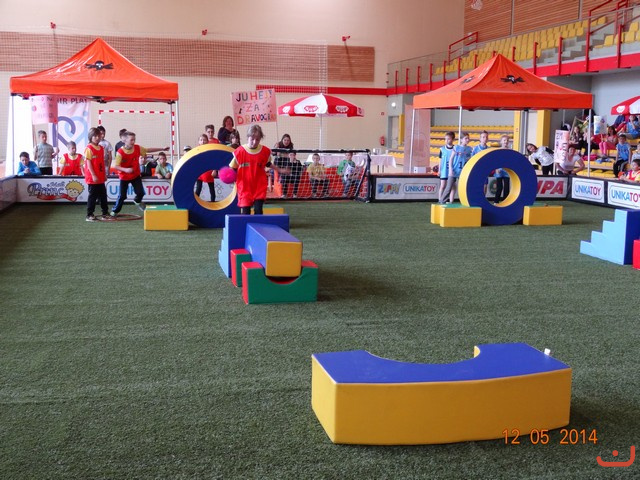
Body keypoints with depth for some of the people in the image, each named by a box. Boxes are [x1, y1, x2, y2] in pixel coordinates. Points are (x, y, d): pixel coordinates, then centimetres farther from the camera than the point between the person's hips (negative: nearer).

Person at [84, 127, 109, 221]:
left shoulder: (101, 148, 11)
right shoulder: (89, 148, -11)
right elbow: (88, 163, -14)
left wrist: (105, 174, 14)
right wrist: (93, 175, -18)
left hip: (101, 178, 7)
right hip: (92, 178, -7)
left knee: (103, 195, 12)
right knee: (93, 196, -2)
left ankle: (105, 213, 21)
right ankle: (89, 215, 6)